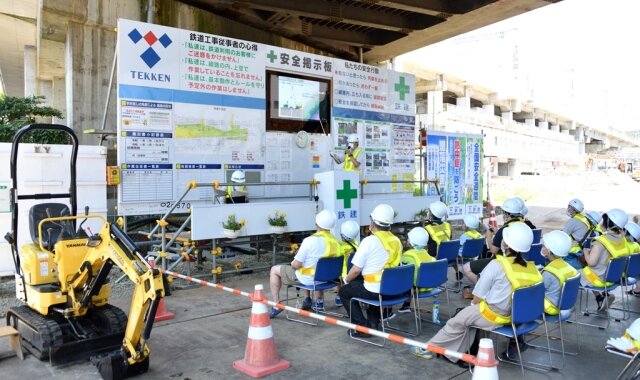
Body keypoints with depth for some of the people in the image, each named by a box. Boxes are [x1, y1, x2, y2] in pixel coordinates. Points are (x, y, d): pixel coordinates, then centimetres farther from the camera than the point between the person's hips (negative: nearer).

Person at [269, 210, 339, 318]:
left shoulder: (310, 240, -26)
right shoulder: (335, 241, -7)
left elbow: (296, 265, -21)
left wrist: (292, 263, 3)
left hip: (309, 279, -6)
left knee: (274, 270, 12)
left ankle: (276, 306, 13)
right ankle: (320, 301, 40)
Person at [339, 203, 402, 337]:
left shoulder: (369, 241, -15)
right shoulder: (396, 241, 4)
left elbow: (356, 270, -13)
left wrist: (346, 279, 8)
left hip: (375, 291, -7)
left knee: (344, 291, 17)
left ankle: (362, 327, 11)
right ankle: (373, 321, 29)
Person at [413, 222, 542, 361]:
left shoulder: (496, 264, -21)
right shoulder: (530, 266, -4)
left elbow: (477, 299, -13)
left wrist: (474, 303, 10)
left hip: (494, 315, -6)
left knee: (457, 321, 12)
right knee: (468, 314, 23)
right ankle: (454, 353, 27)